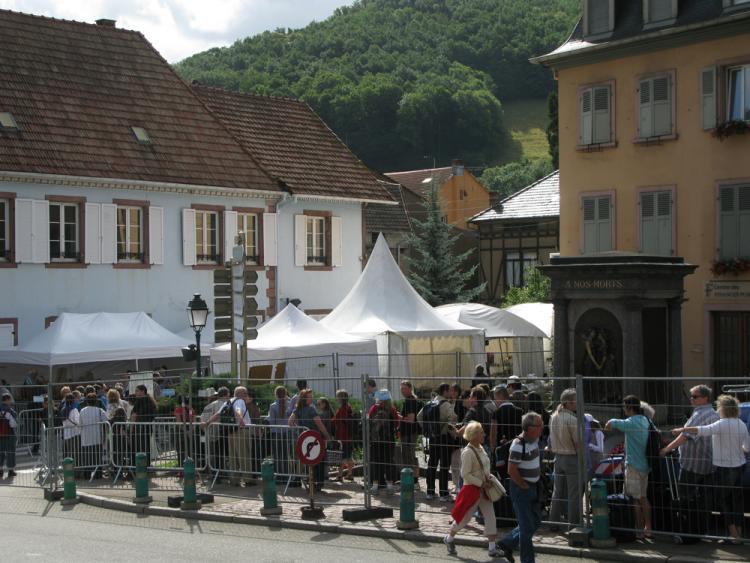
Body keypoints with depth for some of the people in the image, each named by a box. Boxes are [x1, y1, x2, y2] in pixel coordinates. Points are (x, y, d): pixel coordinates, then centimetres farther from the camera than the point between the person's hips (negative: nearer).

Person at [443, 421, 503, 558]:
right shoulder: (468, 452, -20)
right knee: (465, 517, 5)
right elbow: (465, 474, -22)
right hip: (472, 489, -8)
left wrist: (488, 481, 9)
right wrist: (482, 483, -20)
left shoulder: (480, 448, 6)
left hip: (483, 489, 8)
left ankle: (492, 548, 7)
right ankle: (449, 539, 27)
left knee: (490, 517, 3)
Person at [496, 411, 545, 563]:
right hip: (521, 489, -9)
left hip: (533, 487, 9)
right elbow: (511, 471, -24)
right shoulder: (518, 445, -23)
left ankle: (507, 543, 30)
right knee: (527, 527, -1)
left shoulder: (534, 440, 5)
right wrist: (524, 486, -15)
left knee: (536, 521, 17)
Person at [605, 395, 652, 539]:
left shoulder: (632, 422, -18)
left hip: (634, 465, -9)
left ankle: (640, 530, 3)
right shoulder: (644, 420, 8)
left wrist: (608, 425, 7)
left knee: (637, 499, -2)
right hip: (644, 464, 9)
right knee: (643, 498, 16)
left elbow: (611, 423, -12)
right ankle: (648, 528, 20)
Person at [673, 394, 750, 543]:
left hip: (724, 468, -7)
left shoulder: (723, 424, -19)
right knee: (737, 501, 13)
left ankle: (734, 535, 0)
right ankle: (738, 533, 18)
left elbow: (704, 430, -34)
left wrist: (682, 429, -33)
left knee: (725, 501, 3)